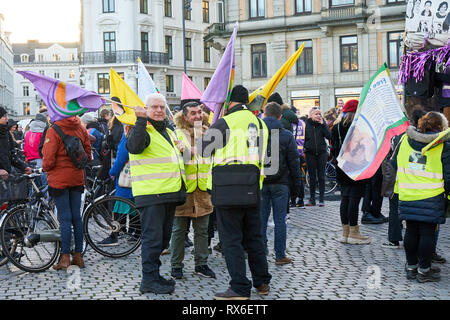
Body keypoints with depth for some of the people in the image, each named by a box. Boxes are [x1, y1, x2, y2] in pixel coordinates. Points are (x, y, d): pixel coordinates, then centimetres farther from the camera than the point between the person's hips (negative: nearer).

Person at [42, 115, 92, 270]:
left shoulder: (53, 130, -13)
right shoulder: (81, 129, 4)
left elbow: (48, 158, -14)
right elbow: (88, 154, 8)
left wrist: (45, 168, 6)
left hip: (59, 179, -5)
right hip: (77, 178, 5)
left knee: (65, 218, -2)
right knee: (76, 216, 10)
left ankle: (65, 257, 2)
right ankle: (78, 256, 16)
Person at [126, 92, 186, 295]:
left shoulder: (169, 132, 21)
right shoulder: (142, 130, -6)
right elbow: (134, 147, -29)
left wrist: (181, 190, 27)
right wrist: (141, 120, -28)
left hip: (169, 195, 9)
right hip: (151, 194, -9)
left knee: (163, 238, 14)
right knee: (152, 237, -7)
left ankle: (154, 275, 25)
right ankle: (149, 280, 0)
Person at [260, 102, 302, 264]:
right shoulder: (287, 136, -3)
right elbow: (294, 162, 0)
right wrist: (296, 184, 7)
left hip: (259, 183, 1)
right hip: (280, 184, -1)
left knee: (261, 218, 9)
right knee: (279, 219, 5)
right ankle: (280, 255, 9)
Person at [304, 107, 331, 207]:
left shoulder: (323, 123, 3)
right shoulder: (306, 124, 1)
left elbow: (328, 136, -8)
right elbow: (303, 138, 5)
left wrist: (322, 124, -12)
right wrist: (304, 150, -2)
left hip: (322, 152, 0)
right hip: (310, 153, 0)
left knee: (321, 176, 3)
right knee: (312, 177, 6)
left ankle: (321, 199, 9)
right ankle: (312, 199, 13)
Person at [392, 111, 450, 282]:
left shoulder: (405, 140, 6)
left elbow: (394, 163, 15)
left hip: (407, 196, 4)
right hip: (431, 198, -4)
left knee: (411, 231, 13)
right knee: (427, 232, 4)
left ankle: (411, 266, 23)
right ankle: (424, 270, 11)